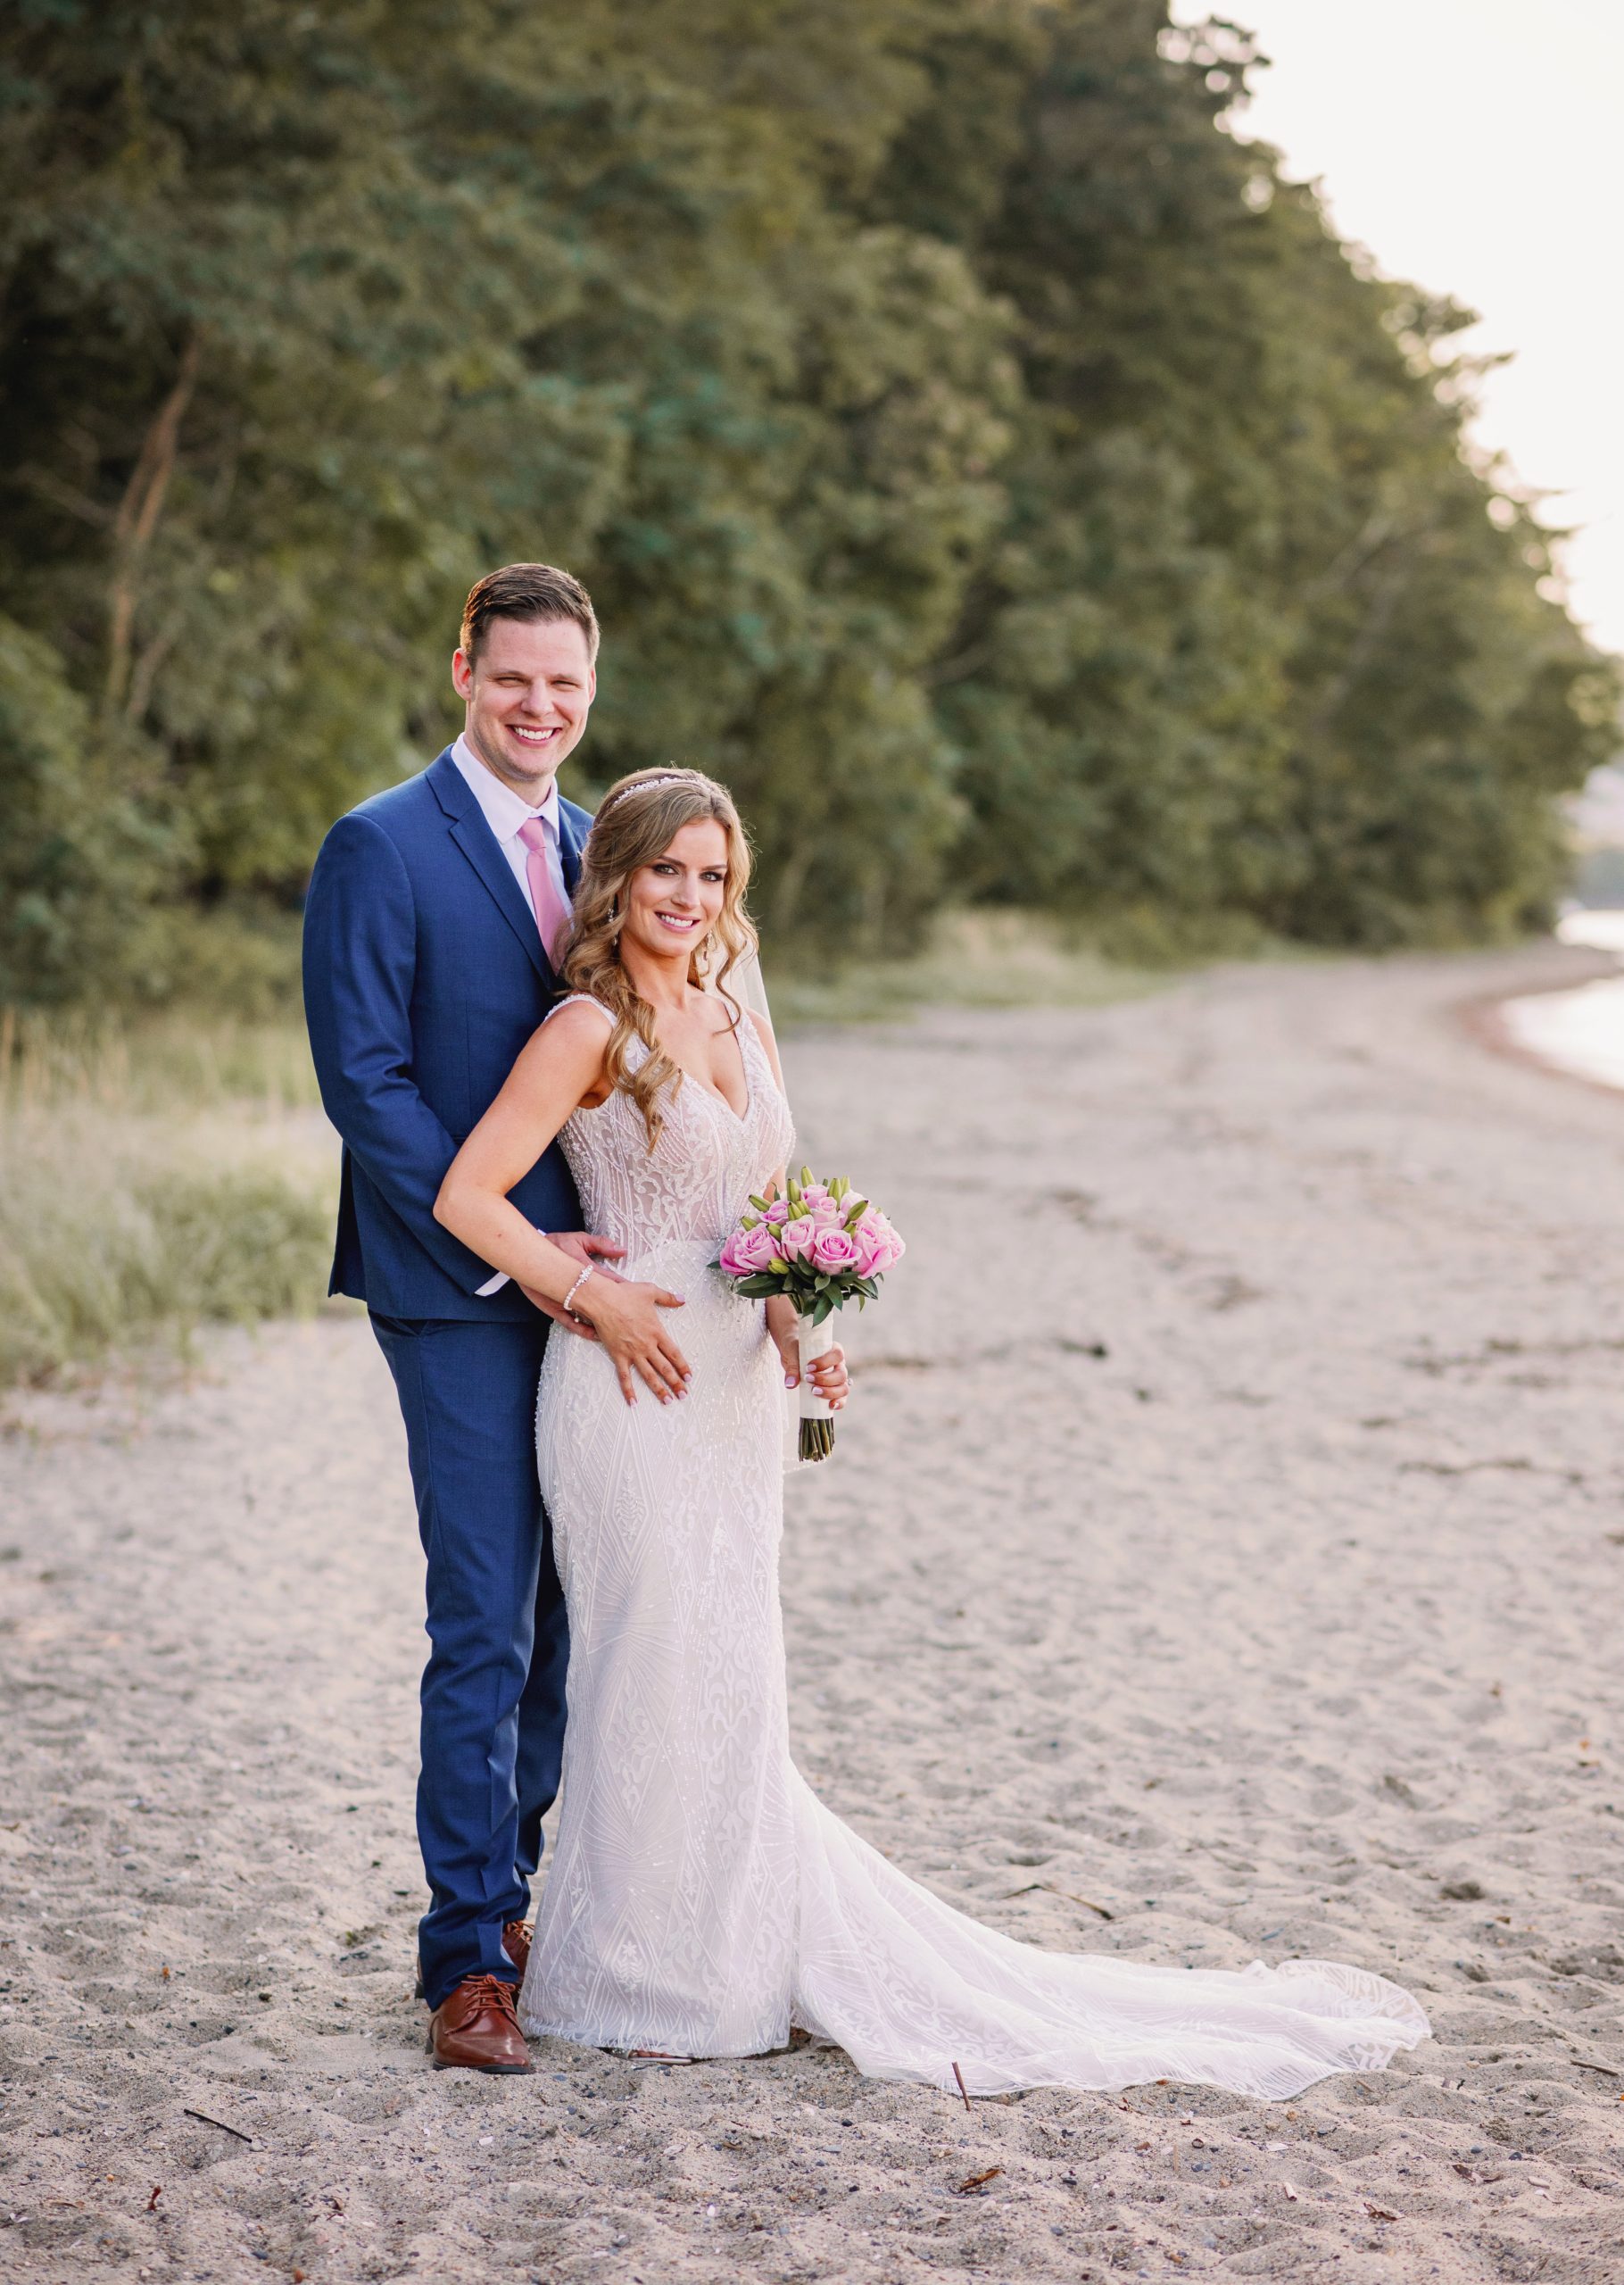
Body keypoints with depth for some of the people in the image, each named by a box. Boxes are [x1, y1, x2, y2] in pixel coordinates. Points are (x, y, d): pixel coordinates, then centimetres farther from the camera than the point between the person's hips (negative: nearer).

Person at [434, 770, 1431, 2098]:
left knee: (728, 1678, 12)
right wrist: (592, 1295, -16)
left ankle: (727, 1955, 25)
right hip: (633, 1387, -6)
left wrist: (795, 1328, -1)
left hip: (736, 1391, 6)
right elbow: (467, 1195, -14)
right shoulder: (591, 1029, -9)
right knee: (656, 1672, 0)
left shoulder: (742, 1030, 11)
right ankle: (629, 1975, 15)